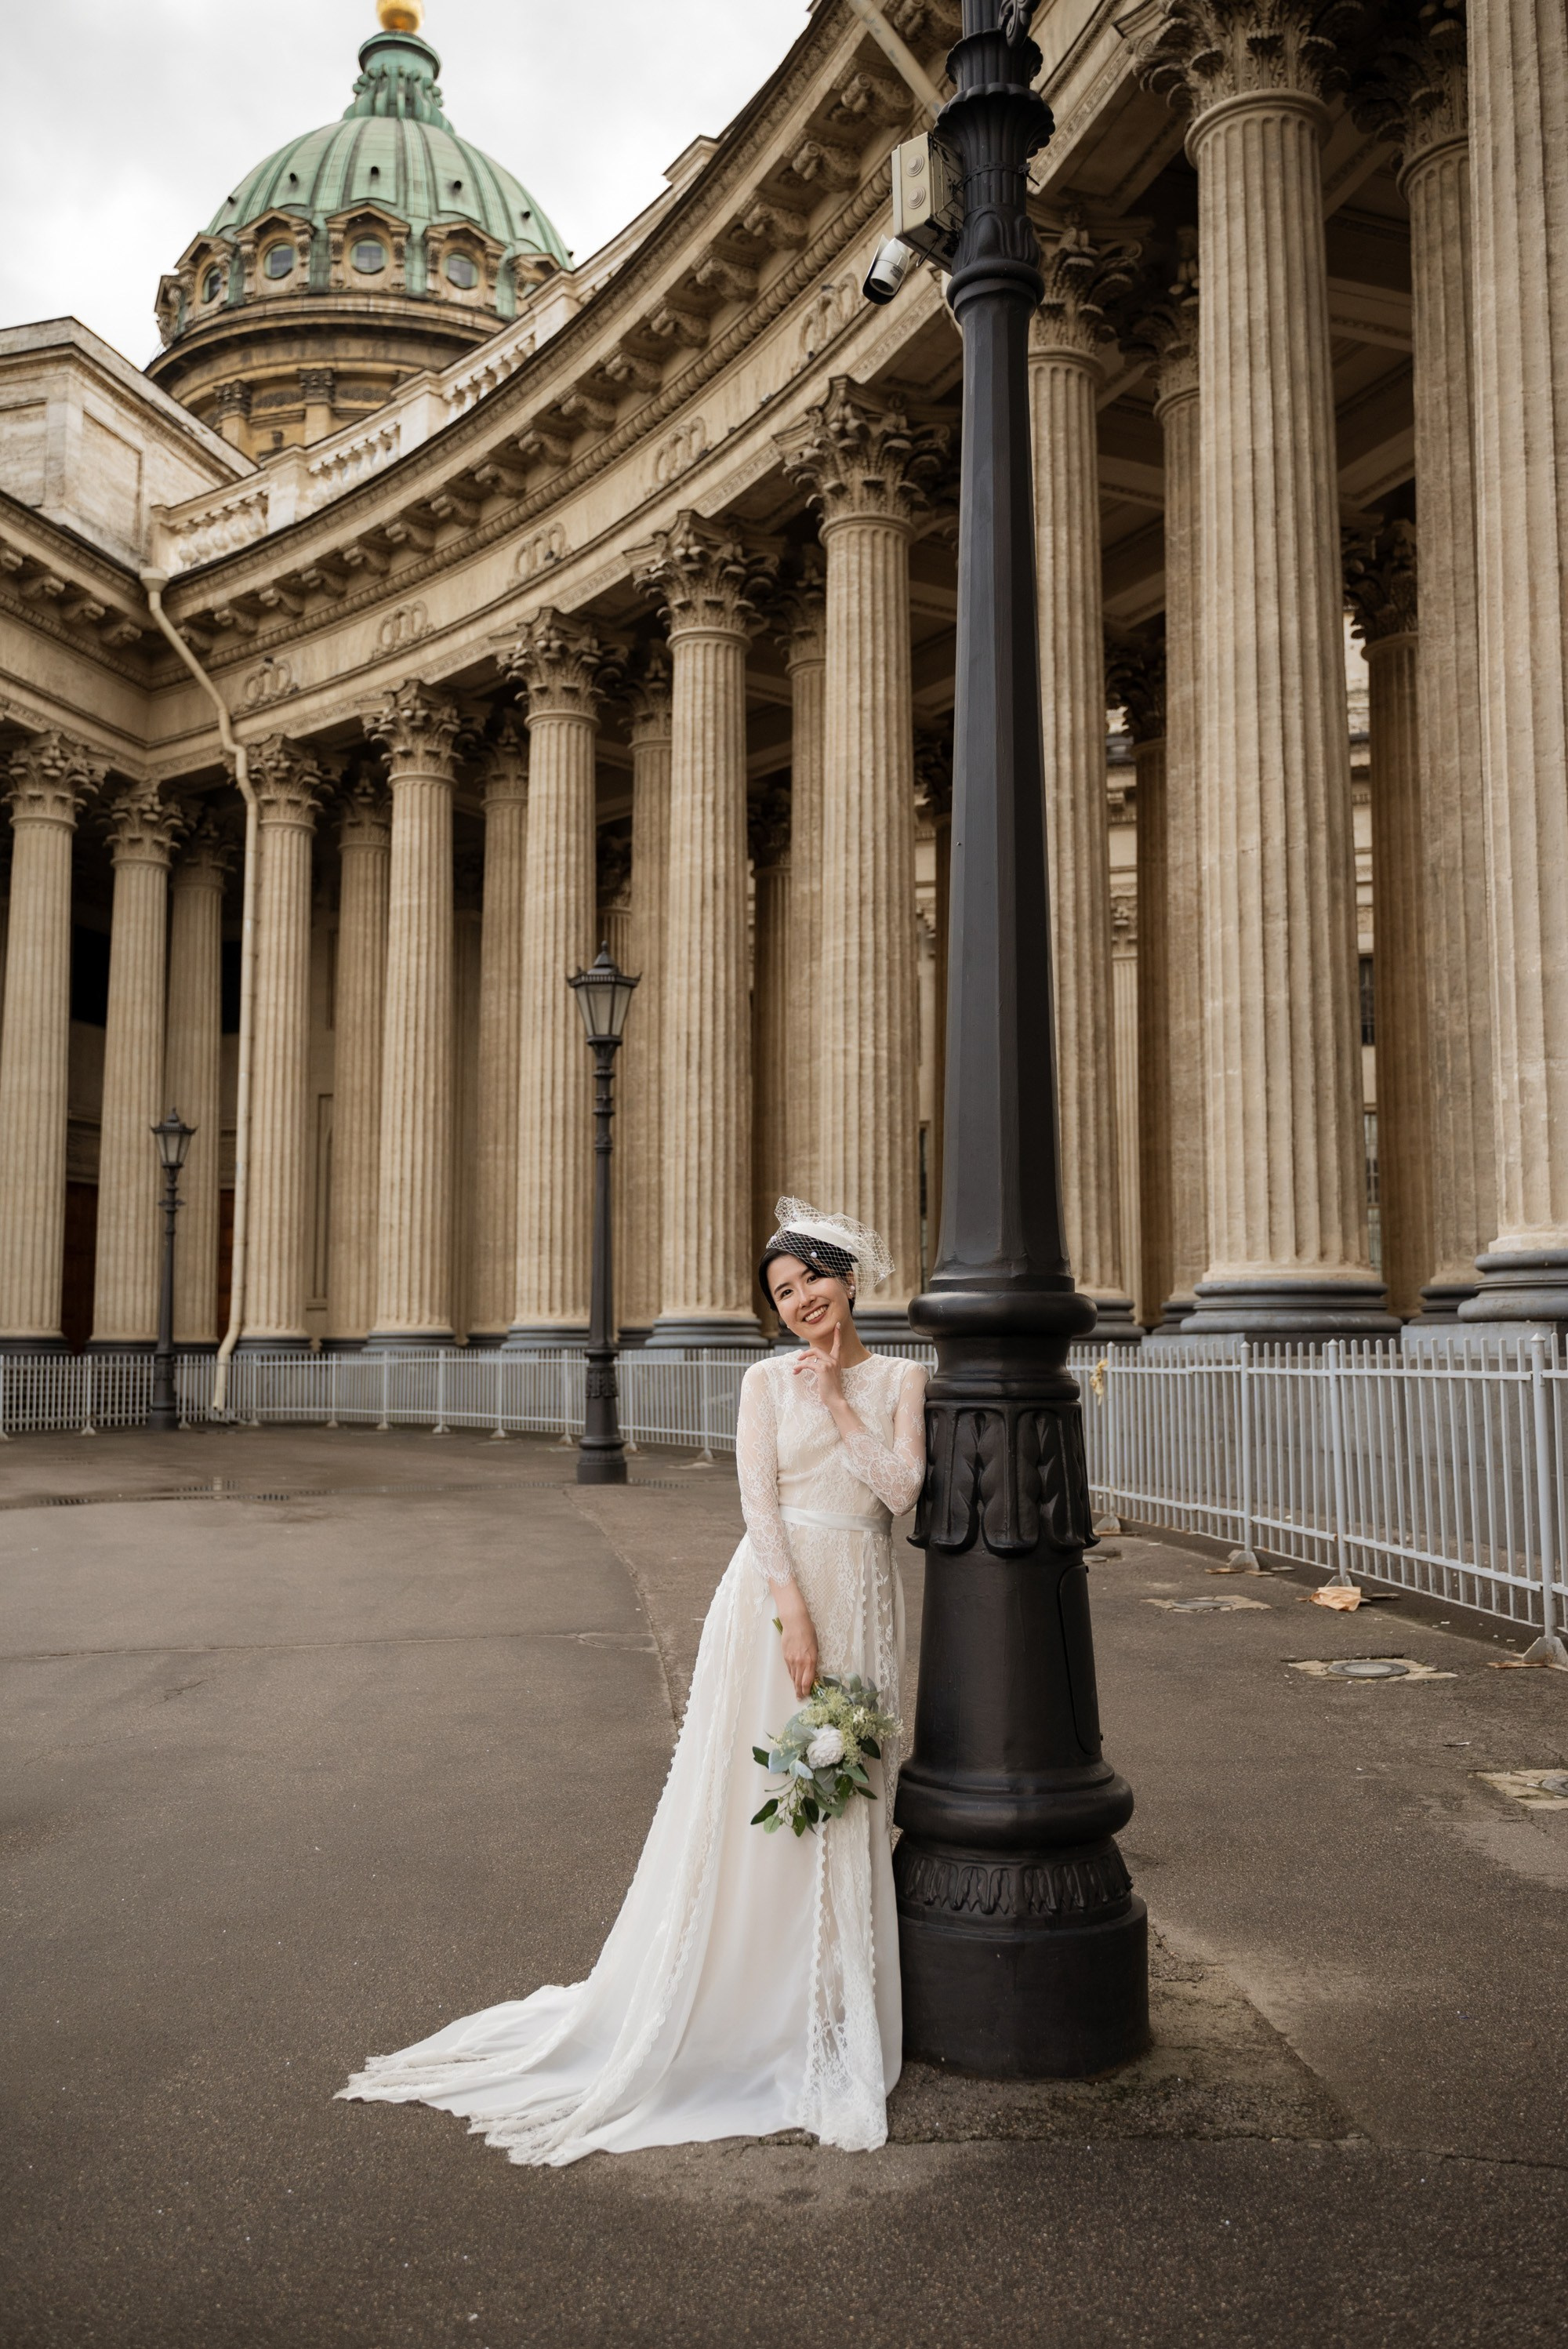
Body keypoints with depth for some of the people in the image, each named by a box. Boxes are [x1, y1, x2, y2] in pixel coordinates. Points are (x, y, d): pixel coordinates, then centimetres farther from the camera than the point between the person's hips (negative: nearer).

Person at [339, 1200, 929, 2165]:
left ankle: (830, 2020, 22)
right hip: (776, 1591, -2)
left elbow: (902, 1490, -5)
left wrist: (839, 1402, -7)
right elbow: (758, 1499, -7)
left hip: (862, 1604, 2)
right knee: (754, 1800, 2)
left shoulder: (900, 1379, 7)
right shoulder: (768, 1380, 3)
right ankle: (735, 2007, 17)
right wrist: (793, 1616, -16)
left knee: (847, 1810, 8)